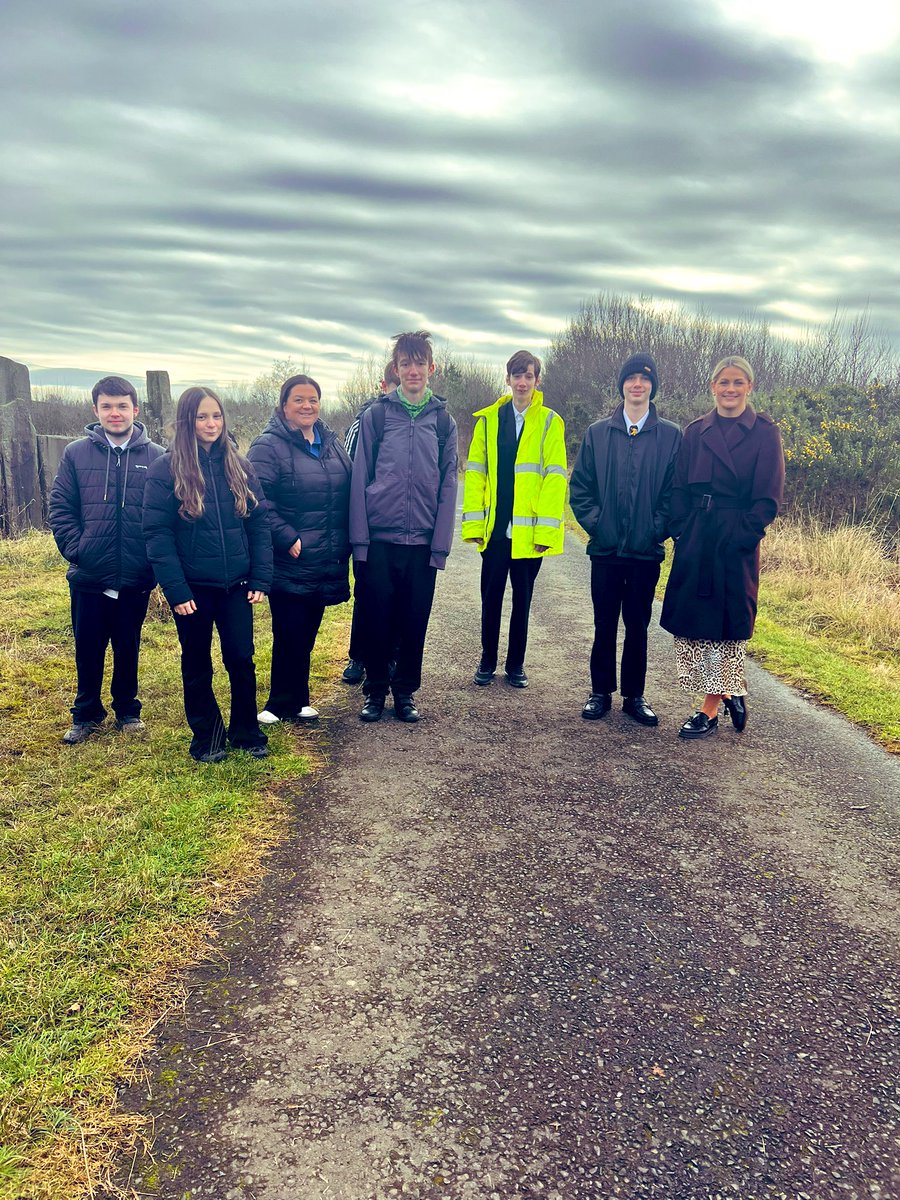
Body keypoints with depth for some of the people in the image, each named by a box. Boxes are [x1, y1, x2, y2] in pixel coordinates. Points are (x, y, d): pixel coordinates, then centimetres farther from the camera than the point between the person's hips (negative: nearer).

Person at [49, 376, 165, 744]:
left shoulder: (156, 457, -3)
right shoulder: (76, 454, 0)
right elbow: (60, 508, 1)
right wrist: (76, 549, -9)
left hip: (135, 578, 0)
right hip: (88, 578, 1)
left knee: (128, 649, 14)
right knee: (88, 650, 12)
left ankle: (127, 709, 32)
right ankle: (86, 714, 29)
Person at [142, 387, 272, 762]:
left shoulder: (238, 466, 3)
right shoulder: (166, 469, -7)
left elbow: (259, 524, 3)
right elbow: (157, 533, -10)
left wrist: (260, 579, -4)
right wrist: (175, 589, -15)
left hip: (235, 585, 2)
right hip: (193, 587, -2)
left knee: (241, 659, 7)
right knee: (197, 664, 11)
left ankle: (246, 732, 25)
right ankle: (206, 737, 26)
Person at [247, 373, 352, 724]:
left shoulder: (332, 443, 12)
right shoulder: (268, 446, -8)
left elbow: (346, 497, 18)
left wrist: (344, 545, 12)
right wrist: (288, 540, -19)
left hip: (326, 564, 6)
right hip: (289, 566, -6)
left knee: (306, 636, 15)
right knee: (290, 637, 0)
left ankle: (294, 702, 28)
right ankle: (283, 705, 16)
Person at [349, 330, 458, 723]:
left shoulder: (443, 421, 6)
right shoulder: (376, 415, 2)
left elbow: (448, 486, 4)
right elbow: (360, 479, 0)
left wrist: (441, 546, -2)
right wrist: (359, 539, -6)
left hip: (422, 544, 1)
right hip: (379, 541, -1)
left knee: (415, 622, 8)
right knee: (376, 620, 5)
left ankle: (405, 691, 23)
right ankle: (375, 690, 22)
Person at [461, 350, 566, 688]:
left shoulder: (550, 422, 0)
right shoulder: (488, 419, 6)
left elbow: (555, 478, -5)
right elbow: (475, 472, 4)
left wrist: (546, 528, -13)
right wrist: (473, 522, -3)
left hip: (531, 530, -1)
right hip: (495, 528, 2)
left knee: (522, 598, 10)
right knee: (491, 596, 9)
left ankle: (516, 664, 22)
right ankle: (487, 661, 24)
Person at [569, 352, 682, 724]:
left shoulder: (671, 436, 1)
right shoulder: (597, 433, 5)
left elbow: (676, 491, 0)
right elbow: (579, 488, 6)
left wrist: (657, 530, -9)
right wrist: (595, 524, -5)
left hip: (647, 551, -1)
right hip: (605, 549, 1)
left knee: (638, 626, 9)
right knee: (604, 625, 8)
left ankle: (634, 696, 21)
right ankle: (600, 692, 21)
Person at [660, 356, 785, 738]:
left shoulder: (764, 432, -1)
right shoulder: (695, 432, 9)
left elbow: (768, 499, -5)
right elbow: (680, 490, 9)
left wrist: (740, 535, -12)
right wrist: (682, 532, -3)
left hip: (737, 544, -4)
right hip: (695, 544, 4)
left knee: (727, 623, 3)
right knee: (690, 621, 5)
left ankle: (710, 711, 14)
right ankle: (731, 693, 25)